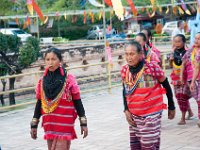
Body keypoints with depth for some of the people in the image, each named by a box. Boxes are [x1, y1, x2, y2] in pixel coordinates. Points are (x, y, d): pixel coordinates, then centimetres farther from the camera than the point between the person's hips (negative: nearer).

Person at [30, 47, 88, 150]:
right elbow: (39, 104, 11)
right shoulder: (42, 81, 4)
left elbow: (77, 102, -3)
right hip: (49, 124, 4)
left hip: (65, 124, -4)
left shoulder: (69, 79, -7)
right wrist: (34, 125, 11)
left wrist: (83, 123, -4)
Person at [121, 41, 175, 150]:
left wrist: (171, 107, 5)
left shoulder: (152, 67, -16)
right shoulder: (124, 70, -2)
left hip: (151, 114, -5)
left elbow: (166, 85, -2)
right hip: (134, 115, 5)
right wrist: (126, 110, 4)